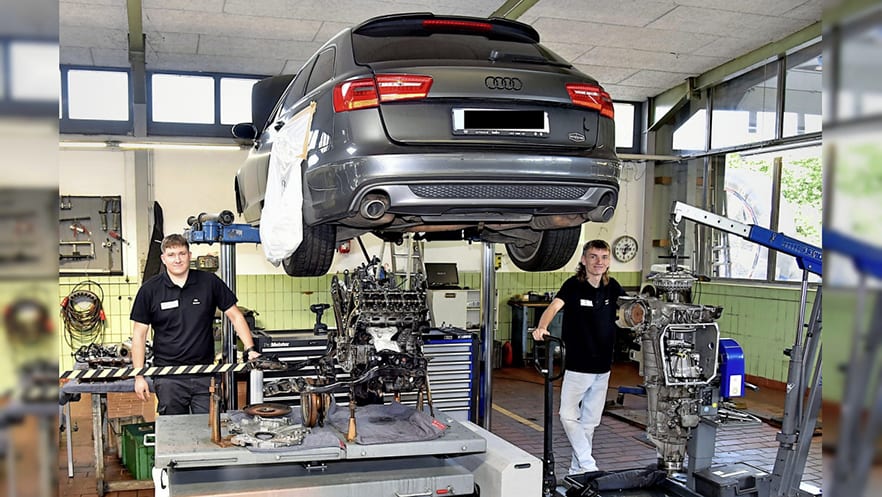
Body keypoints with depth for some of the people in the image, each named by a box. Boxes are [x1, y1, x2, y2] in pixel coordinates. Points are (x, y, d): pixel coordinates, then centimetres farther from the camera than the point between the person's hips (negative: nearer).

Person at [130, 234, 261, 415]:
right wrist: (139, 376, -2)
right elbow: (139, 333, 3)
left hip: (205, 374, 0)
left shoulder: (209, 282, 1)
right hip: (168, 377, 0)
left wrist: (250, 350, -7)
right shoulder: (150, 290, 0)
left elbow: (235, 316, 5)